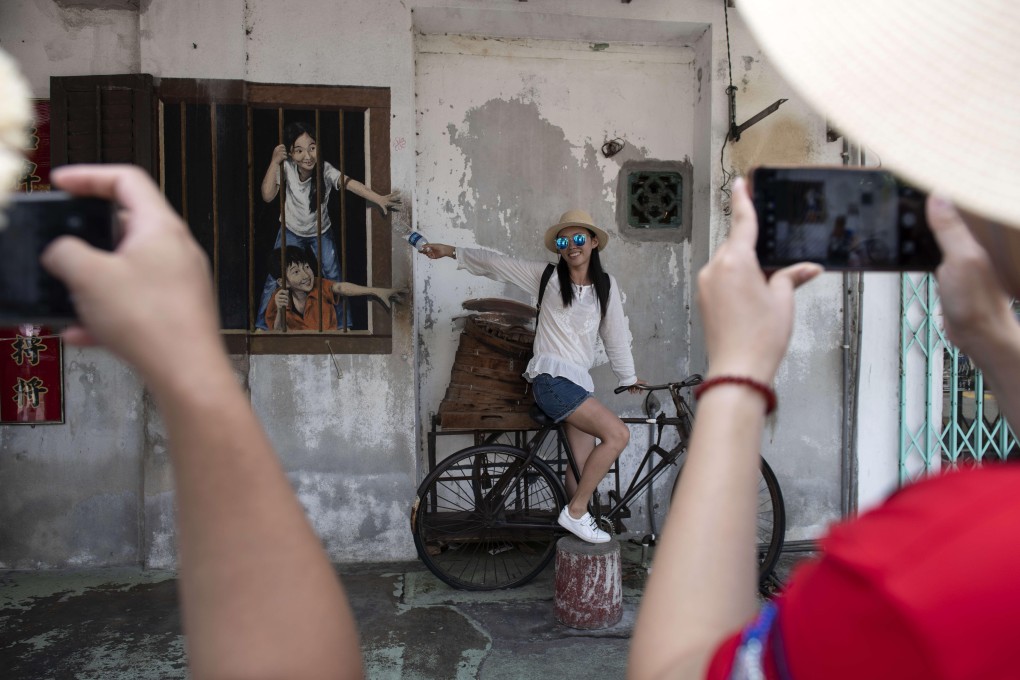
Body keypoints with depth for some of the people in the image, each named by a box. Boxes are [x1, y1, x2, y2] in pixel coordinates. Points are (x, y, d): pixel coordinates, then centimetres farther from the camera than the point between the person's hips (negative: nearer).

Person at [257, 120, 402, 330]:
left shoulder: (325, 170, -28)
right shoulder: (286, 167, -23)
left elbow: (349, 183, -44)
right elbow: (267, 195, -30)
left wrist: (378, 199, -59)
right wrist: (274, 162, -35)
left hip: (321, 233, -1)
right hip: (291, 231, 1)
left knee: (334, 278, 1)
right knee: (275, 278, 2)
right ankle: (262, 325, 19)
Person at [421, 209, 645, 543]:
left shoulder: (607, 285, 10)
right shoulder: (547, 276, 2)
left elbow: (615, 335, 17)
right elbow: (496, 263, 7)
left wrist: (628, 377, 24)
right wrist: (452, 251, 9)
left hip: (579, 382, 5)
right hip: (551, 378, -5)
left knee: (582, 471, 3)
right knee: (618, 434, -21)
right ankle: (576, 512, -9)